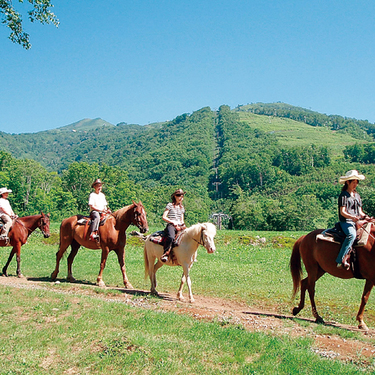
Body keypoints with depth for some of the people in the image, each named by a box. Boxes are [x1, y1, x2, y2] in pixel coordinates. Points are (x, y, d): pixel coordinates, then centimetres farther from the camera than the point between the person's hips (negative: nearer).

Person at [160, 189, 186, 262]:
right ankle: (165, 254, -32)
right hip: (171, 225, -6)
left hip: (179, 226, 6)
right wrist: (173, 222, -10)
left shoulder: (182, 207, 22)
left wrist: (182, 223, 4)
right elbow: (164, 217, -2)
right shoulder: (170, 205, 5)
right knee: (171, 237, -37)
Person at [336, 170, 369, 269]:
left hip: (357, 222, 7)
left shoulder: (357, 195, 21)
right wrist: (352, 217, -26)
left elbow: (360, 211, 22)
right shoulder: (343, 195, 0)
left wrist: (365, 217, 1)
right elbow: (342, 212, -9)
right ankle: (341, 260, -36)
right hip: (346, 222, -7)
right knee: (352, 234, -35)